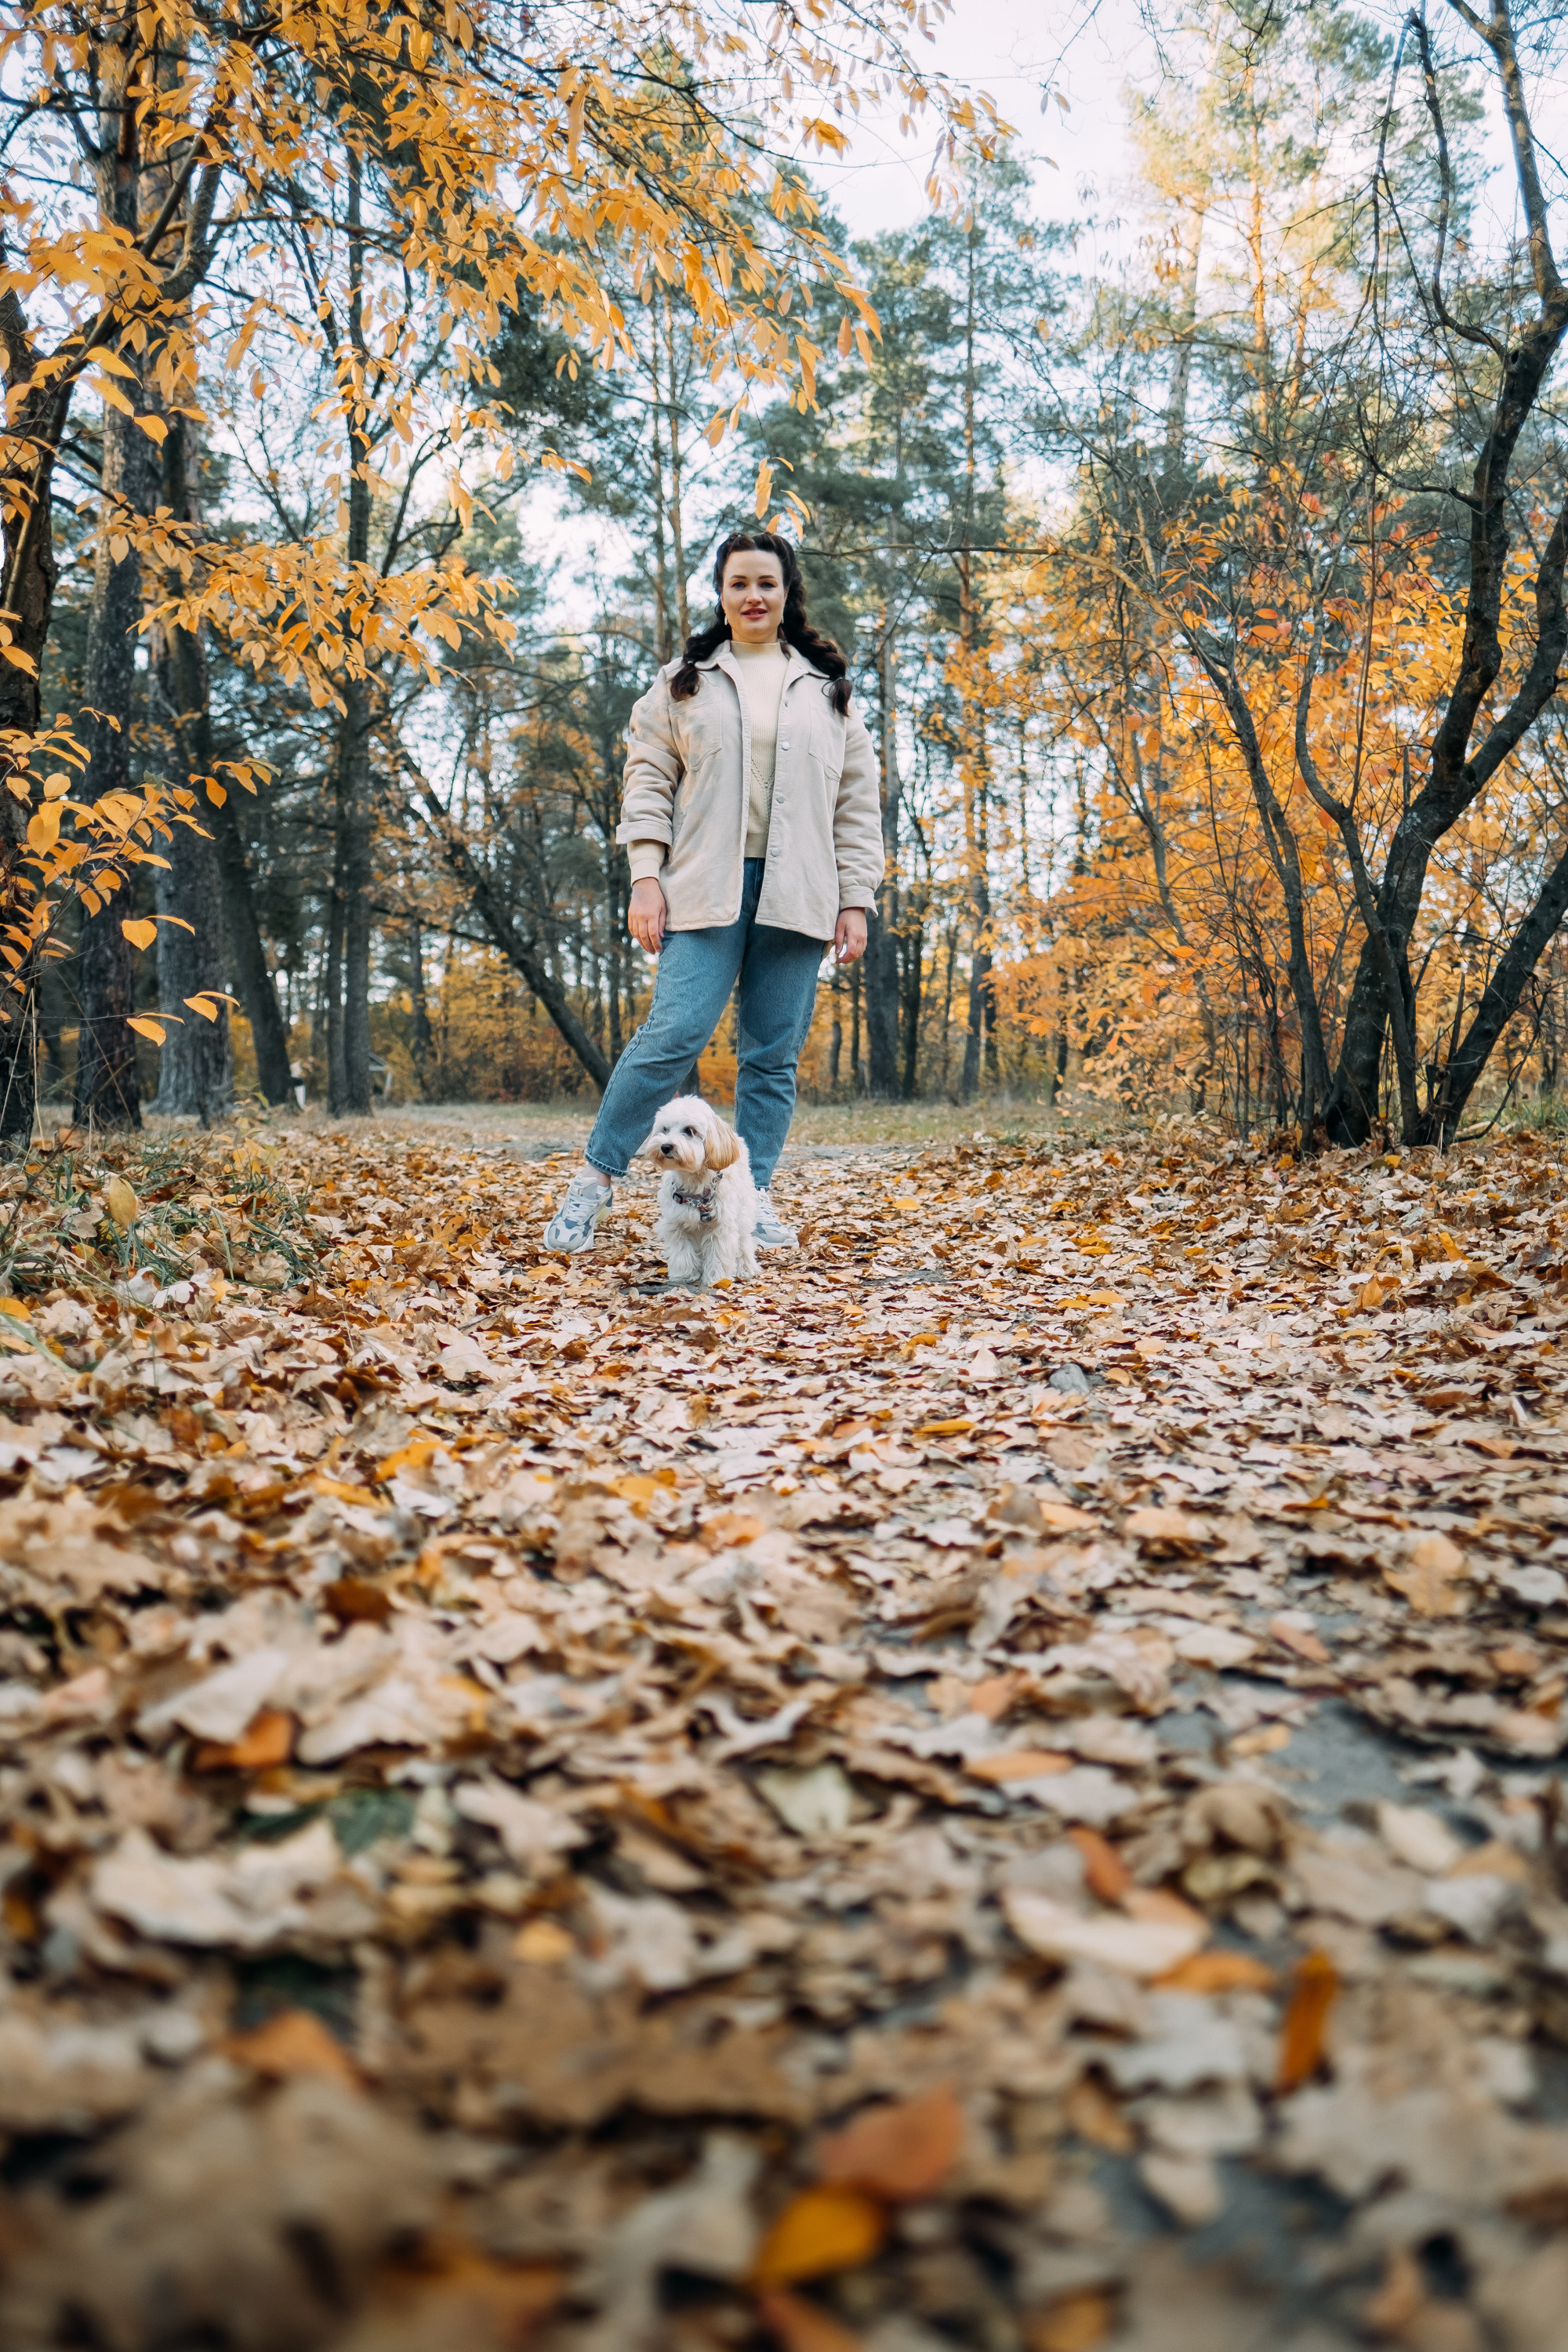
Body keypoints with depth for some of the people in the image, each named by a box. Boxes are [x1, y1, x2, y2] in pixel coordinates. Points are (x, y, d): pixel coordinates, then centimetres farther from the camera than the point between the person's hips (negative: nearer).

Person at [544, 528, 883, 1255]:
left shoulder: (827, 689, 15)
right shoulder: (684, 681, 12)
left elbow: (858, 804, 13)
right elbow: (647, 779, 7)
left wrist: (855, 901, 5)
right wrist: (646, 878, -5)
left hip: (796, 894, 2)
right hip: (708, 890, -2)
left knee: (774, 1052, 2)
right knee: (674, 1033, -13)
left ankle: (753, 1195, 10)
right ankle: (595, 1177, -2)